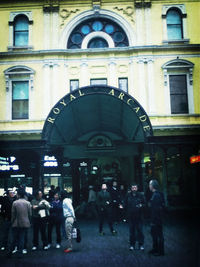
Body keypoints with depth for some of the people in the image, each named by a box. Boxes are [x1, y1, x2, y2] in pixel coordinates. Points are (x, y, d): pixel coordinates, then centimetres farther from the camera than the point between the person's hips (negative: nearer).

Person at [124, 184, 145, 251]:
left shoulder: (140, 195, 0)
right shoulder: (128, 195, 2)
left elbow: (144, 204, 6)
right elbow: (125, 205, 9)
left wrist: (141, 205, -14)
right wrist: (127, 211, -2)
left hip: (138, 216, -1)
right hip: (130, 216, 1)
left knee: (139, 230, 0)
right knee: (131, 231, 8)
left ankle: (141, 244, 11)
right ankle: (132, 245, 18)